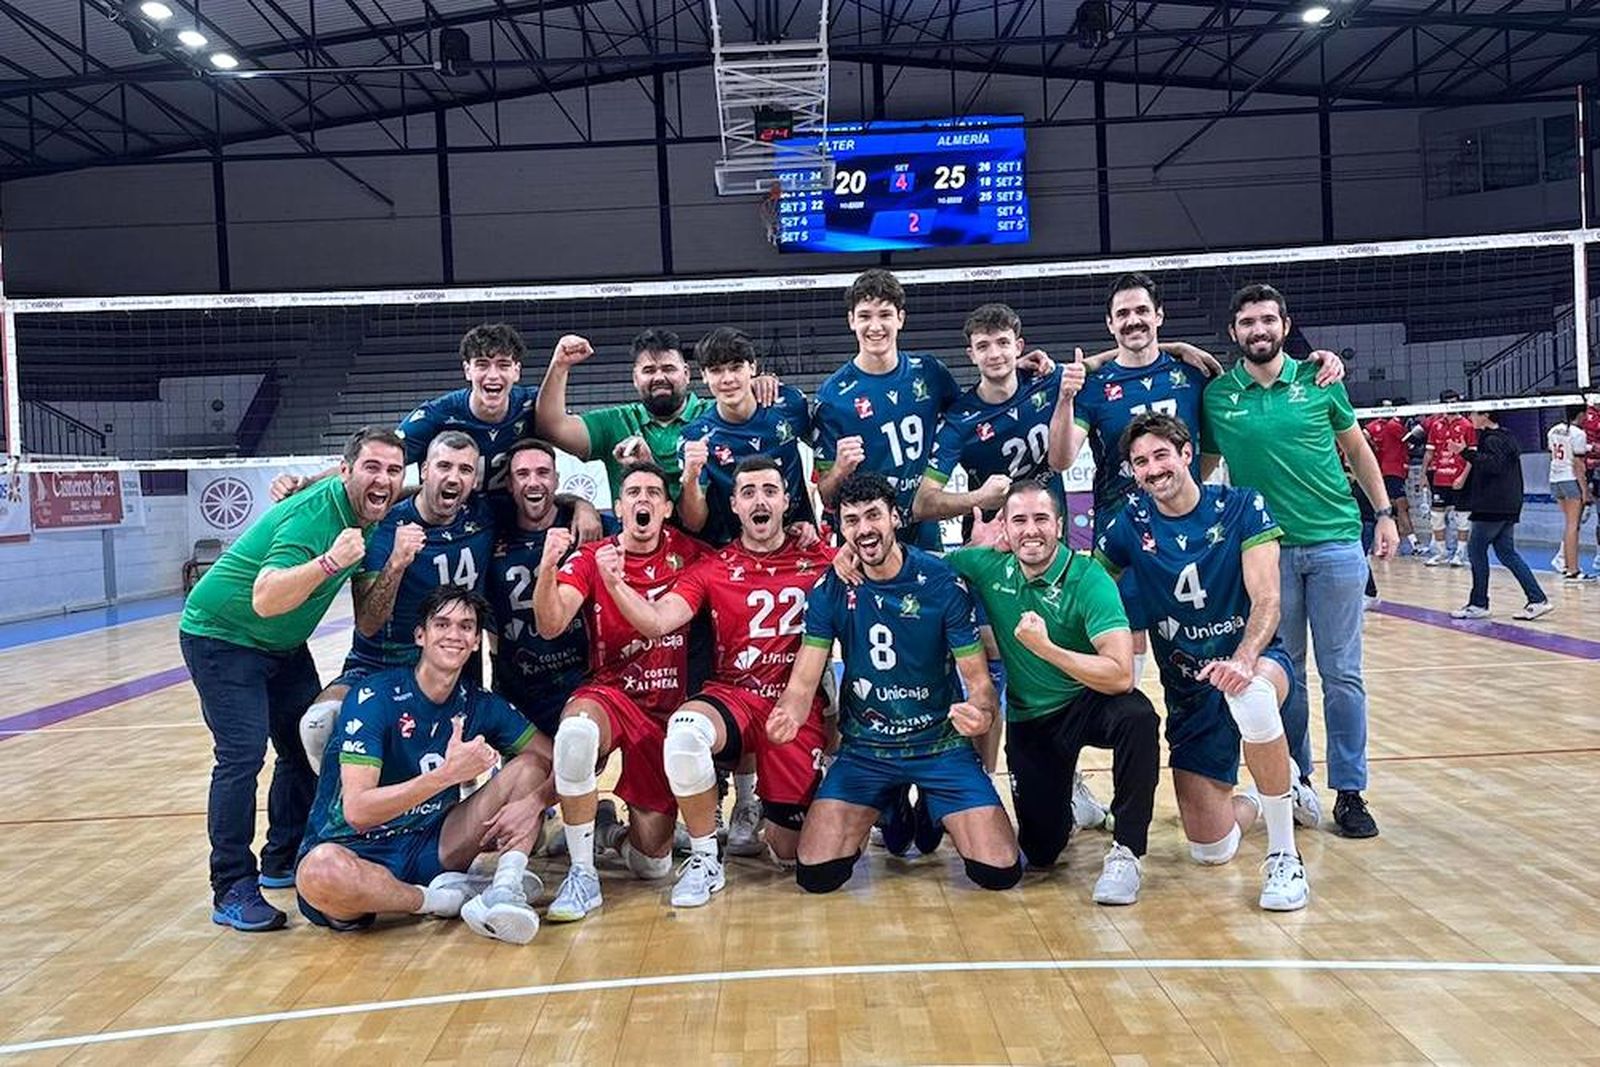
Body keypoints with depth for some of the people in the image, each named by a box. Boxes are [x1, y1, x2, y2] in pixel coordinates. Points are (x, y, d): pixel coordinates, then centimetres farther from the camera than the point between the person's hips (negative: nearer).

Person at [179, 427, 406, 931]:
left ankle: (284, 861, 23)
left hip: (283, 644, 9)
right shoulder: (311, 517, -31)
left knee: (308, 747, 9)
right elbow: (265, 600, -45)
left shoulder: (370, 512, -6)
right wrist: (329, 562, -56)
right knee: (242, 754, -16)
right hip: (221, 637, -9)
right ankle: (232, 890, -10)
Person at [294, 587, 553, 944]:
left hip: (430, 849, 5)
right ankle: (444, 899, -14)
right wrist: (447, 774, -33)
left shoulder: (480, 705, 3)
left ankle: (505, 890, -24)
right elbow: (357, 811, -24)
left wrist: (534, 801, -19)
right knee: (322, 869, -41)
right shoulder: (374, 697, -14)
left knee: (531, 765, -2)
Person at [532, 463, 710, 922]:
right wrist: (548, 567, -35)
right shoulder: (590, 559, -4)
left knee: (652, 863, 0)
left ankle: (629, 828, 40)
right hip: (610, 693, -1)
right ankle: (583, 876, -23)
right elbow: (550, 626, -18)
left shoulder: (687, 553, 1)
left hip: (669, 708, 1)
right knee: (576, 729, -41)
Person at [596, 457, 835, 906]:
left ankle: (757, 793, 38)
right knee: (685, 730, -37)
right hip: (733, 697, 0)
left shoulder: (820, 558, 6)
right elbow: (657, 621, -8)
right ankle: (705, 861, -14)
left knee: (788, 849, 1)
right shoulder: (712, 569, 5)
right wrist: (614, 583, -25)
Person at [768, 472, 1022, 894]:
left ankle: (934, 814, 21)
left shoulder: (942, 583, -11)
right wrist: (788, 715, -31)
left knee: (1000, 872, -12)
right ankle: (888, 812, 19)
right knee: (816, 875, -13)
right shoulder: (830, 590, -5)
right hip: (863, 750, 1)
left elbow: (977, 678, -9)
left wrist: (981, 712, -33)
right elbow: (803, 681, -7)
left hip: (941, 746, -1)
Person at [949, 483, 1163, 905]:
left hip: (1089, 703, -3)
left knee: (1137, 716, -38)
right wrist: (977, 545, -11)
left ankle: (1125, 852, -20)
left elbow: (1121, 676, -30)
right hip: (1028, 720, 3)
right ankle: (1069, 802, 36)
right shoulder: (990, 567, -10)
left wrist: (1046, 647, -36)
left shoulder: (1089, 579, -22)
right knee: (1040, 852, 1)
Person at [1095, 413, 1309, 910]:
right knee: (1211, 849, -4)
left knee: (1251, 693, -43)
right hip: (1186, 687, 3)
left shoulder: (1242, 507, -9)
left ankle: (1283, 854, -24)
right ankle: (1268, 797, 33)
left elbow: (1266, 600, -16)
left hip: (1254, 660, -2)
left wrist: (1244, 660, -36)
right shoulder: (1131, 525, -1)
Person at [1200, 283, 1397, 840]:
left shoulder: (1319, 380, 2)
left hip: (1336, 542, 0)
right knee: (1283, 673, 8)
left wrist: (1383, 512, 8)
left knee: (1342, 674, 2)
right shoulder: (1216, 396, 1)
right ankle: (1294, 783, 22)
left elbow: (1356, 448, 12)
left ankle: (1349, 792, 12)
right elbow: (1200, 467, 11)